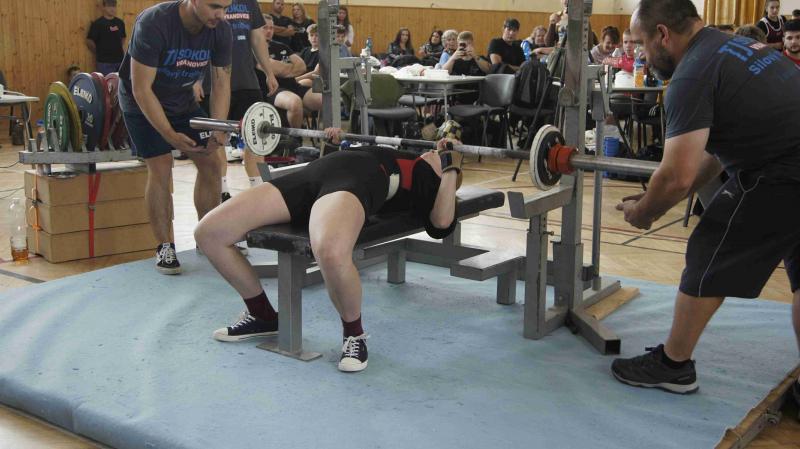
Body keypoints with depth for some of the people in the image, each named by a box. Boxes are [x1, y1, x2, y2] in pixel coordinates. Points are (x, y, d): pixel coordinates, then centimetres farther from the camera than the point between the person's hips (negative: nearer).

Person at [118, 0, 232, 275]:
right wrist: (170, 135, -34)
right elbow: (142, 90, -30)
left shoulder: (220, 30, -17)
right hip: (142, 103, -5)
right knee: (161, 169, -13)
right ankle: (164, 247, -1)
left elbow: (221, 83, -10)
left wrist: (219, 130, -22)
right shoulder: (153, 23, -33)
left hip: (182, 100, 5)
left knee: (211, 163, -1)